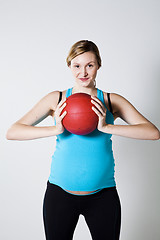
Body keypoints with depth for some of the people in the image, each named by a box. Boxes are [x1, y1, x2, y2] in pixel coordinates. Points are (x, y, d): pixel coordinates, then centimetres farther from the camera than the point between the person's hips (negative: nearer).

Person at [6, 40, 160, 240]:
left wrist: (106, 127, -23)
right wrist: (56, 129, -22)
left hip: (103, 196, 0)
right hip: (60, 194, 0)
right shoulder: (57, 99, -1)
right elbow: (12, 132, -8)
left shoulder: (112, 101, -1)